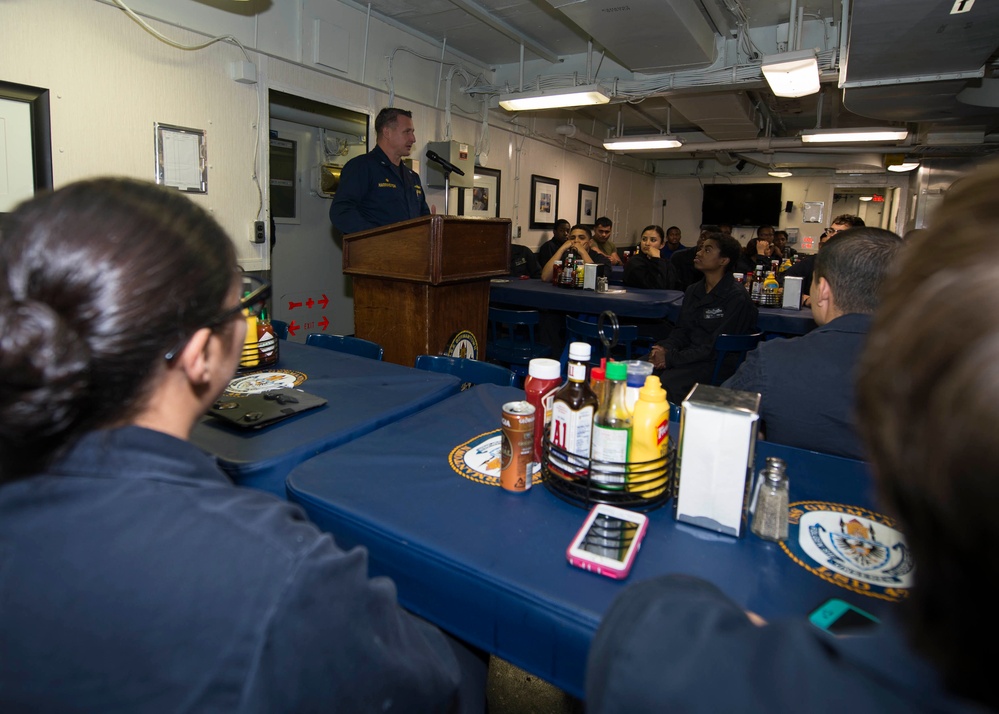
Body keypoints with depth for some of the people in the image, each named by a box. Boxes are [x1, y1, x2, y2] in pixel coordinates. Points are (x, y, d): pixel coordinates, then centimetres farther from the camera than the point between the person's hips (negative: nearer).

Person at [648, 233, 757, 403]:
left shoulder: (737, 298, -12)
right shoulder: (693, 290, 14)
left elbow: (717, 346, -17)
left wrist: (672, 358, -19)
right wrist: (665, 348, -7)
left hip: (719, 362, -7)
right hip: (689, 354, 7)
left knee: (668, 382, -33)